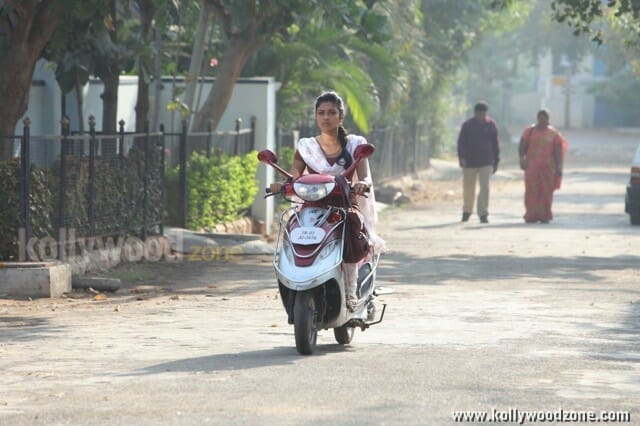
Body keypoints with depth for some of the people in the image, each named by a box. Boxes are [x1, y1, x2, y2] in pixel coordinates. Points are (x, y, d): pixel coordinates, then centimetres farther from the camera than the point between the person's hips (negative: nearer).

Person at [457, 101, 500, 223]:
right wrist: (462, 157, -21)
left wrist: (496, 162, 10)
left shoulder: (491, 125, 3)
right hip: (470, 162, 0)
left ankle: (483, 214, -13)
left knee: (485, 187, -13)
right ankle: (467, 211, 31)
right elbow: (461, 143, -7)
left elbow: (495, 143, 10)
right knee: (468, 189, 10)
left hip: (486, 162, 0)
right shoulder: (467, 125, -3)